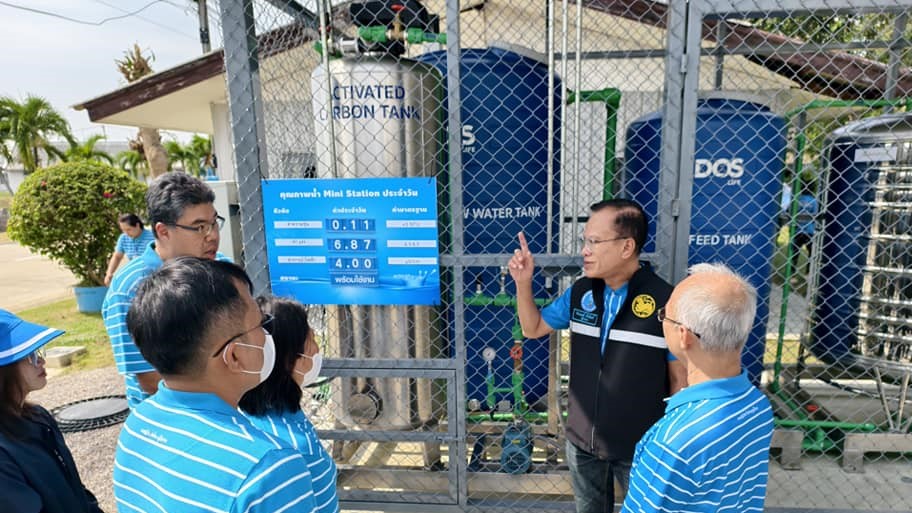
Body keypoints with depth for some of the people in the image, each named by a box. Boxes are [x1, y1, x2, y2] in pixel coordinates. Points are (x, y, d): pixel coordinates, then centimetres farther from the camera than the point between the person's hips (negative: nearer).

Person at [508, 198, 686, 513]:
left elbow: (679, 378, -11)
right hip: (582, 440, 4)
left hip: (640, 446, -4)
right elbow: (533, 329, 6)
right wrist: (523, 282, -9)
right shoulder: (580, 292, -6)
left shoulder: (665, 301, -21)